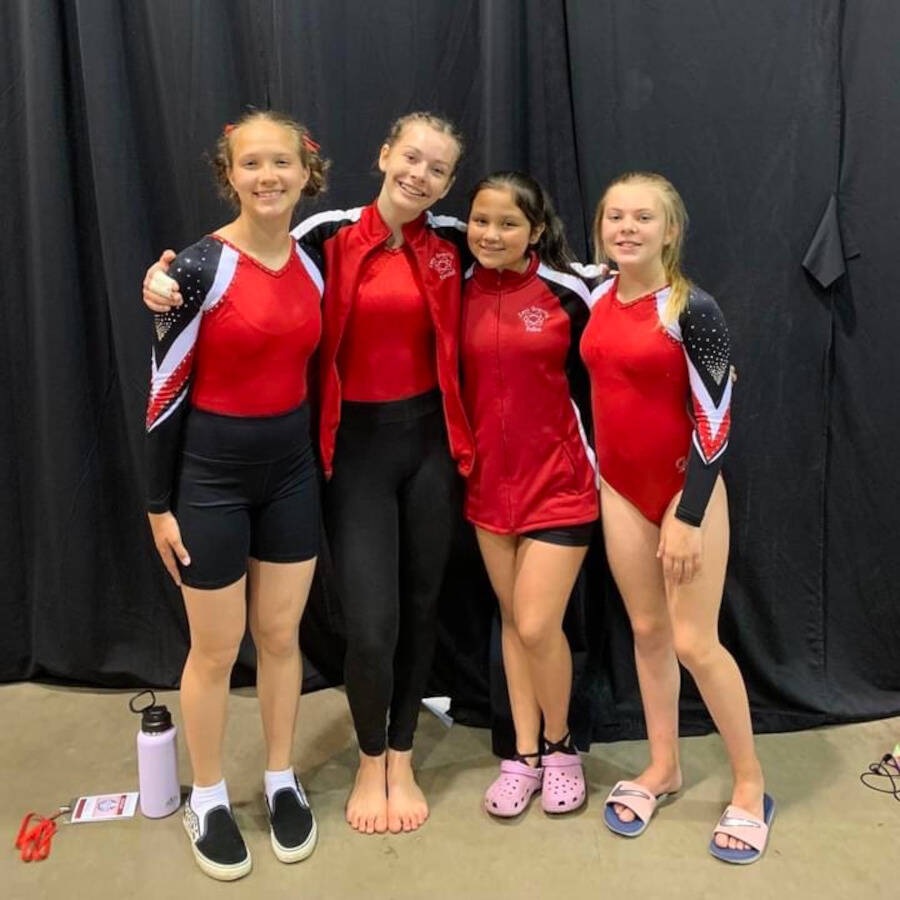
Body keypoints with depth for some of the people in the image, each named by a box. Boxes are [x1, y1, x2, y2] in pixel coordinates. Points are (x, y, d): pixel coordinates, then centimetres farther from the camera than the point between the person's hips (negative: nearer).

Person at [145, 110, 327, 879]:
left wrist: (320, 462, 12)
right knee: (217, 648, 8)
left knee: (281, 635, 14)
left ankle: (281, 782, 33)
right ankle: (208, 800, 29)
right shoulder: (201, 267, -14)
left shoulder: (314, 266, 3)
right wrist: (160, 502, -10)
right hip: (212, 473, -4)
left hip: (292, 470, 5)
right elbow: (166, 387, -11)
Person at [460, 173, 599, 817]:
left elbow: (593, 384, -4)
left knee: (538, 626, -5)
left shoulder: (566, 292, -10)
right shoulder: (461, 291, 0)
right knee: (512, 620, 13)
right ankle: (525, 755, 28)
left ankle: (560, 747, 22)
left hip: (560, 482, -4)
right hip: (490, 482, 4)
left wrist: (598, 471, -2)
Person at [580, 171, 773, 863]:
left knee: (694, 642, -2)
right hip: (621, 488, 6)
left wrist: (688, 515, -17)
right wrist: (591, 470, 13)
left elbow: (715, 419, -16)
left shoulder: (692, 309, -15)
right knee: (647, 631, 14)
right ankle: (663, 767, 30)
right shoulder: (597, 301, 3)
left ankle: (751, 785, 18)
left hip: (686, 487, -6)